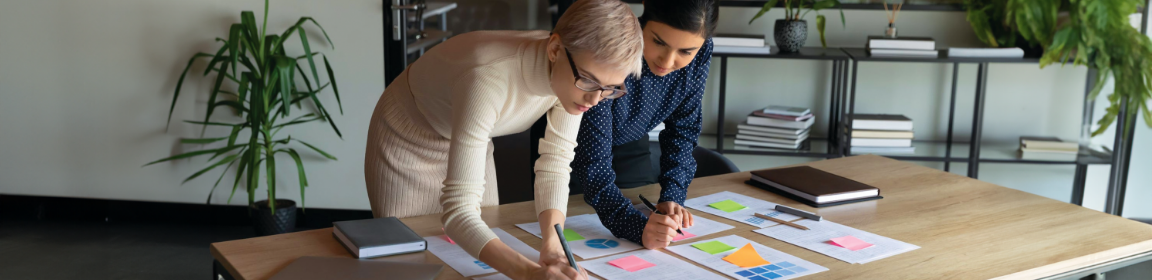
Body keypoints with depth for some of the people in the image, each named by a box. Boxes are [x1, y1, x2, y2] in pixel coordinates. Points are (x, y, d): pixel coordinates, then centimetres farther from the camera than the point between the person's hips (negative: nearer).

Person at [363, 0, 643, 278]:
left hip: (469, 142, 5)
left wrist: (552, 244, -35)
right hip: (407, 145, -5)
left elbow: (554, 165, -18)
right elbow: (458, 211, -46)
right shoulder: (489, 80, -43)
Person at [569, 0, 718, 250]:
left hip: (630, 144, 4)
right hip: (575, 143, -4)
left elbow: (682, 130, -12)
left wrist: (672, 196, -25)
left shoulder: (700, 54, -24)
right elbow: (593, 162, -41)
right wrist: (635, 225, -54)